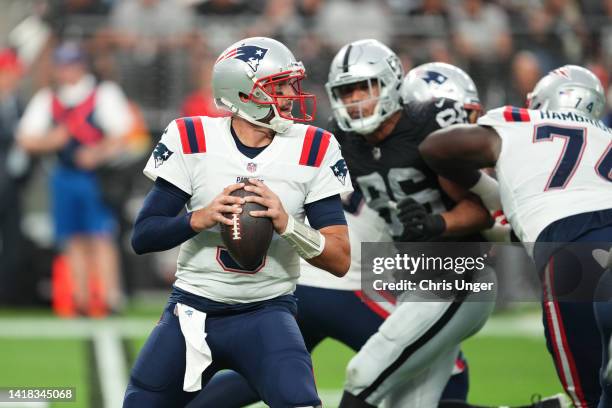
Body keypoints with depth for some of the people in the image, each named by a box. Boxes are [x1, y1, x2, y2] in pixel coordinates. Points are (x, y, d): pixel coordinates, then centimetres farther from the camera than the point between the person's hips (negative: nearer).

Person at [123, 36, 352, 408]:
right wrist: (201, 218, -24)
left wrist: (286, 223, -24)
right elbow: (143, 237, -6)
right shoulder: (191, 140, -6)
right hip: (193, 308, 1)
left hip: (266, 312, -1)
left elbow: (340, 260, -7)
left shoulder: (312, 151, -5)